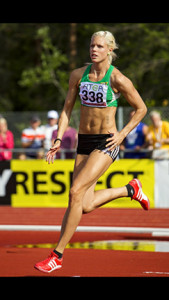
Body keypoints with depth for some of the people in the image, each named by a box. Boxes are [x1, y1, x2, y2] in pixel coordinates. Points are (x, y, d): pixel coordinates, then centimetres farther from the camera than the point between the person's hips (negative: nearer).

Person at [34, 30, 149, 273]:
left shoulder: (118, 79, -11)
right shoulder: (78, 75, 3)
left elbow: (141, 109, 0)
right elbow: (67, 109, 9)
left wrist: (123, 134, -9)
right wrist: (58, 140, -1)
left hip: (106, 144, -6)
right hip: (84, 143, 6)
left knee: (75, 192, -19)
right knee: (86, 206, 4)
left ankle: (57, 255, -13)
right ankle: (130, 189, 32)